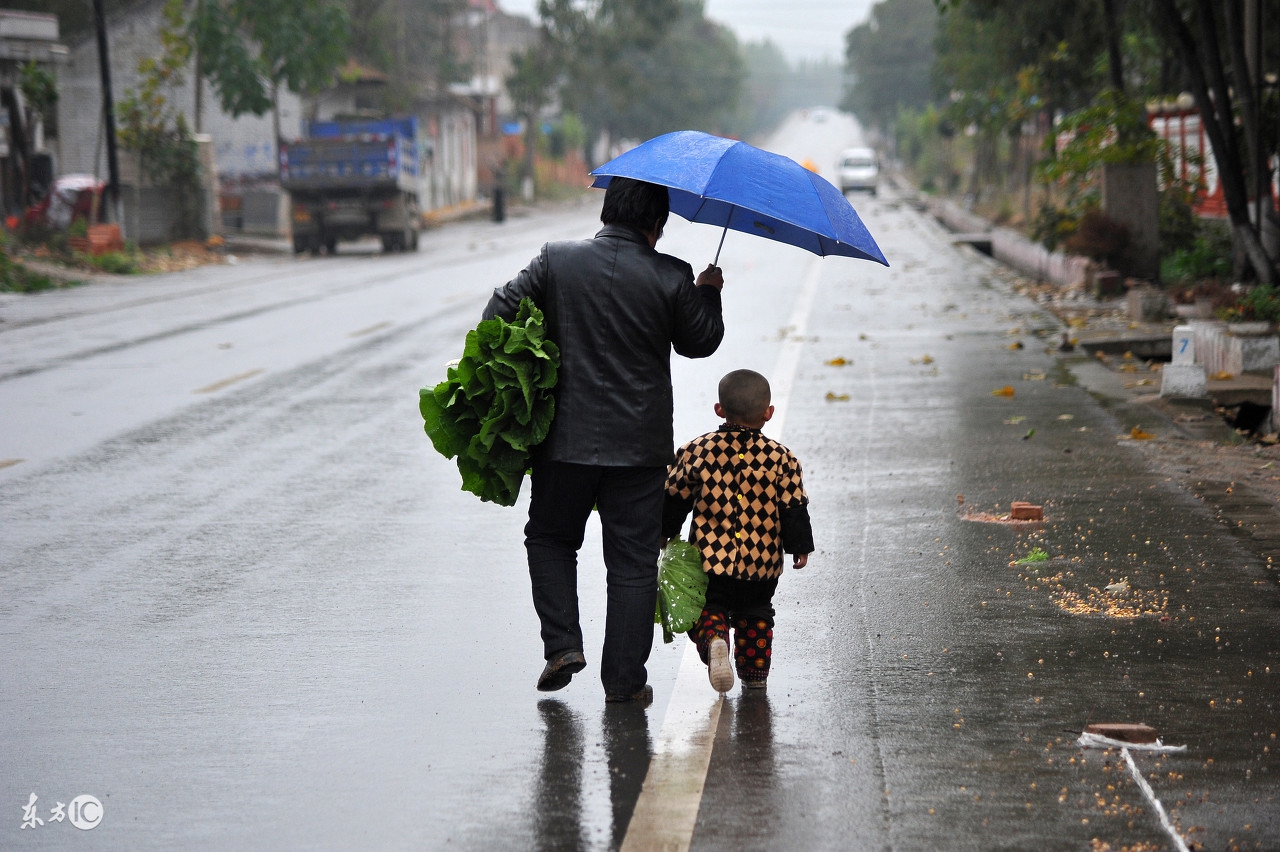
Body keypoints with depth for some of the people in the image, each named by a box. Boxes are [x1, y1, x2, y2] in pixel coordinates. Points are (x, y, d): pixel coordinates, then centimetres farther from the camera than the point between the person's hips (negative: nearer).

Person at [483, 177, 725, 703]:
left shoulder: (556, 261, -5)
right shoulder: (671, 278, -8)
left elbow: (500, 311, -2)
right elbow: (699, 343, 6)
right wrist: (709, 294, 23)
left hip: (565, 439, 1)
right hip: (640, 444, -1)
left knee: (550, 539, 21)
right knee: (632, 563, 7)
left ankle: (562, 644, 7)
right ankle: (624, 680, 8)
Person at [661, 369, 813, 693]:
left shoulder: (696, 451, -5)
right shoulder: (781, 458, -6)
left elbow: (674, 499, 2)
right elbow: (794, 509, -2)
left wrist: (666, 535, 17)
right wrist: (800, 547, 11)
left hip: (709, 557, -1)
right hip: (762, 562, 1)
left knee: (709, 608, 12)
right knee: (756, 614, 20)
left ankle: (714, 640, -18)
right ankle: (755, 671, 19)